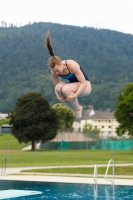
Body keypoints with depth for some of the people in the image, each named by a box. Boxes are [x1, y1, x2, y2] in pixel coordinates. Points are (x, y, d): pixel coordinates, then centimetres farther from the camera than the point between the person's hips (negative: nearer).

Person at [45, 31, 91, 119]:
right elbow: (56, 86, 0)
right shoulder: (54, 71, -13)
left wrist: (75, 95, -39)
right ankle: (75, 108, -5)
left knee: (65, 89, -34)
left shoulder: (71, 65, -30)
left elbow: (83, 83, -28)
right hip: (74, 86, 6)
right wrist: (59, 96, -21)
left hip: (85, 86, -6)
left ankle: (78, 109, -7)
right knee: (58, 87, -27)